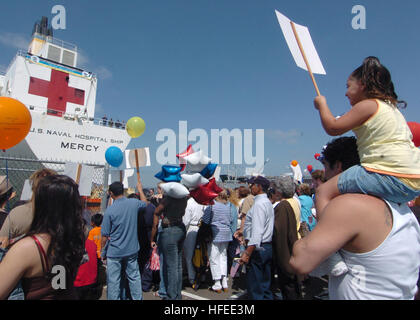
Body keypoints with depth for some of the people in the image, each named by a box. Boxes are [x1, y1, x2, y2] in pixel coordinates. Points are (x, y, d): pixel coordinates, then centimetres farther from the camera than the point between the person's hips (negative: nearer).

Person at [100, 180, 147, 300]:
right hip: (132, 250, 4)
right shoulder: (134, 203, -8)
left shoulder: (110, 210, -16)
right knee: (134, 277, 16)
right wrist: (140, 189, 30)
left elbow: (105, 235, -11)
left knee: (113, 280, 10)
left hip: (114, 252, -4)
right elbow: (145, 203, 17)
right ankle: (138, 298, 27)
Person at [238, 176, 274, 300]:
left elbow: (257, 231, -24)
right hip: (268, 247, 10)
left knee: (254, 287, -1)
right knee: (265, 286, 17)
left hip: (258, 248, -10)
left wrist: (247, 253, -26)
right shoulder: (267, 202, 14)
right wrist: (245, 232, 27)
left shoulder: (259, 204, -16)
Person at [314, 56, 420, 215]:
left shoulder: (367, 105, -7)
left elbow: (333, 128, -9)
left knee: (324, 191, -12)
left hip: (390, 177, -10)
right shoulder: (392, 107, 21)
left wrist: (322, 104, 7)